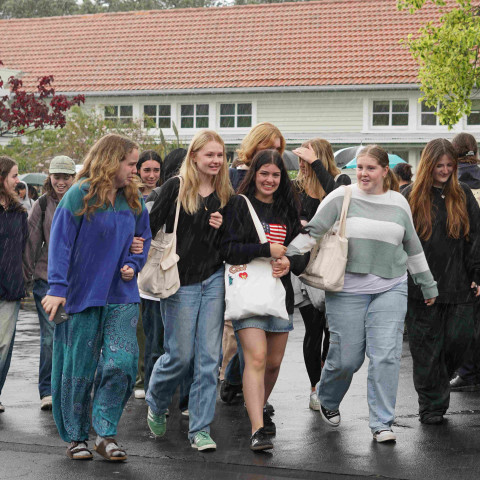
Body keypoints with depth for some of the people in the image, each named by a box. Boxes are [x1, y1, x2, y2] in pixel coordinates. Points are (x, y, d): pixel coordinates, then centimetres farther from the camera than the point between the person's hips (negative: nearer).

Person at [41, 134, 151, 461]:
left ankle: (106, 434, 2)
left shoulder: (134, 201, 9)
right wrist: (57, 288, -19)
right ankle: (76, 437, 21)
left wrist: (133, 265, 2)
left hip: (122, 295, 4)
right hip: (83, 295, -4)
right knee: (79, 369, 5)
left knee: (122, 362, -10)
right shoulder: (80, 195, -9)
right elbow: (60, 241, -12)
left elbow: (144, 238, 22)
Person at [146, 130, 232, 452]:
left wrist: (223, 228, -7)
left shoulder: (225, 195, 8)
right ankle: (156, 404, 31)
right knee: (180, 356, 0)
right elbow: (152, 225, -6)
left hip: (214, 280, 4)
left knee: (209, 357, 1)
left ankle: (200, 429, 9)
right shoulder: (175, 188, -4)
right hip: (180, 282, -3)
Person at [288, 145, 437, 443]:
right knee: (346, 358, 1)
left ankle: (382, 423, 3)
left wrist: (428, 284, 24)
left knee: (387, 356, -7)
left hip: (391, 289, 2)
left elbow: (413, 247, 18)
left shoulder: (398, 203, 9)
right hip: (347, 291, -2)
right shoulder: (341, 198, -2)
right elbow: (312, 231, -2)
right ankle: (327, 400, 33)